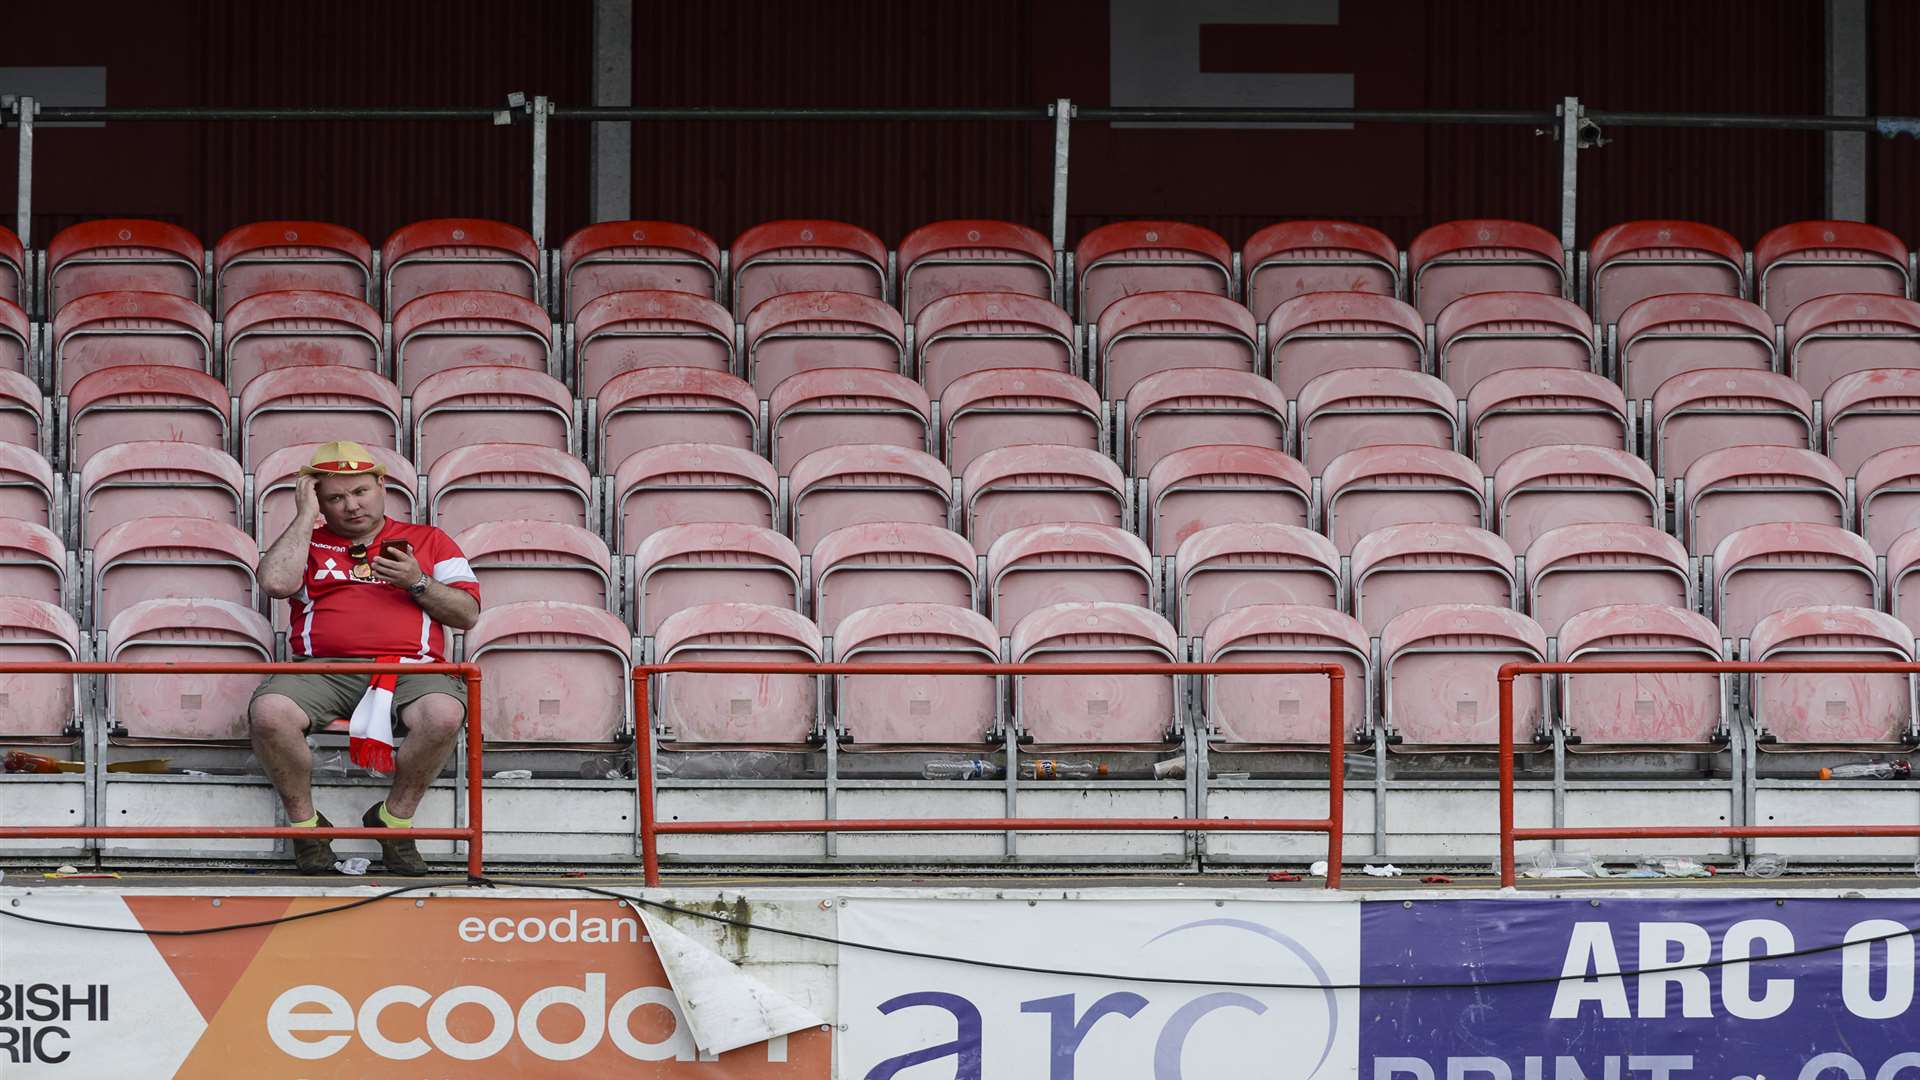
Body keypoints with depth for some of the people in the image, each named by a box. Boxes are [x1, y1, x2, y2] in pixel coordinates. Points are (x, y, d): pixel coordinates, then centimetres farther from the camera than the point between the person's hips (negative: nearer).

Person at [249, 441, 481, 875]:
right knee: (268, 713, -33)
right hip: (322, 669, 0)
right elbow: (276, 582, 1)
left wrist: (417, 583, -1)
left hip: (410, 668, 0)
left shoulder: (427, 540, 24)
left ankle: (394, 816, -13)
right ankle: (303, 821, -11)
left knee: (443, 715, -36)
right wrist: (305, 515, 9)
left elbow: (467, 614, 16)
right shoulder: (308, 542, 23)